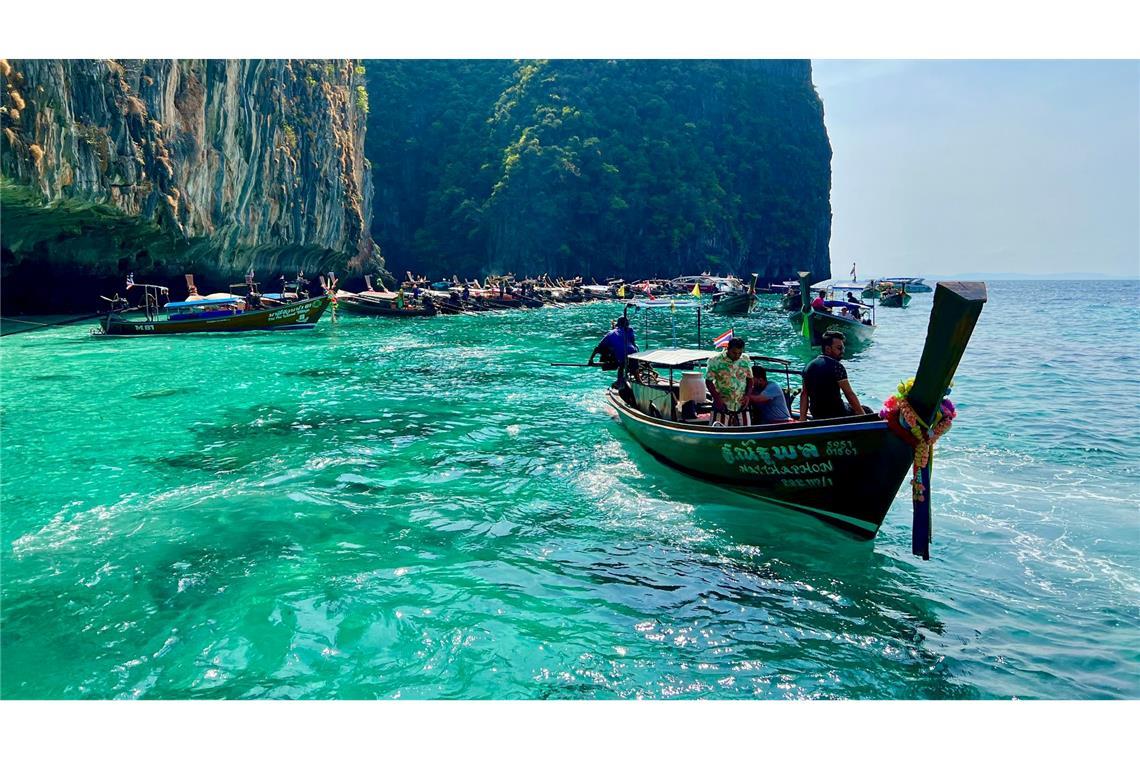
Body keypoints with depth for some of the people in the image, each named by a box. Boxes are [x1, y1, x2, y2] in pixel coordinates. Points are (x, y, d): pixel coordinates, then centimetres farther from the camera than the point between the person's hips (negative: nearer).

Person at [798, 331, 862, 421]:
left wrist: (802, 419, 3)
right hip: (836, 416, -7)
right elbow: (849, 394, -16)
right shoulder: (836, 366, -15)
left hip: (816, 417, 7)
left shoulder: (808, 367, 5)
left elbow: (804, 395, 3)